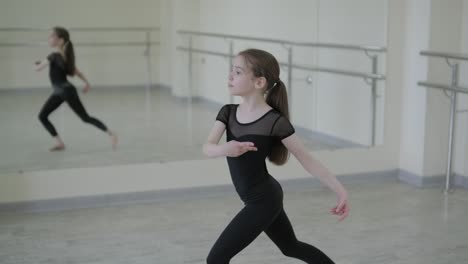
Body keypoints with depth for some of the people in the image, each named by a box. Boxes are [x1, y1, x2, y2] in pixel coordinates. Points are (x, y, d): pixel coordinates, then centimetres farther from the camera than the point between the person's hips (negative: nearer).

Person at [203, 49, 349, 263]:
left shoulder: (274, 122, -21)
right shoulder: (228, 112, -3)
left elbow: (307, 160, -15)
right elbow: (207, 148, -15)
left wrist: (340, 191, -16)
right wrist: (225, 149, -37)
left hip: (264, 202, -7)